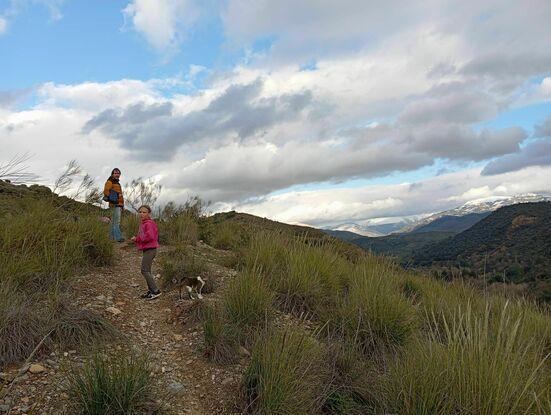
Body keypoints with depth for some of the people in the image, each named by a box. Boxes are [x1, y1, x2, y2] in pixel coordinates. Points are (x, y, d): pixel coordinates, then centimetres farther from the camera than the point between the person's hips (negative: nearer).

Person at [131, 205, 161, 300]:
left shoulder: (149, 223, -16)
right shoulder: (143, 223, 16)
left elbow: (150, 236, -28)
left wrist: (137, 238, -16)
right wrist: (136, 239, 3)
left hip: (150, 250, -11)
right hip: (147, 250, 11)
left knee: (144, 270, -11)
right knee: (147, 271, 15)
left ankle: (156, 291, -9)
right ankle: (150, 291, 22)